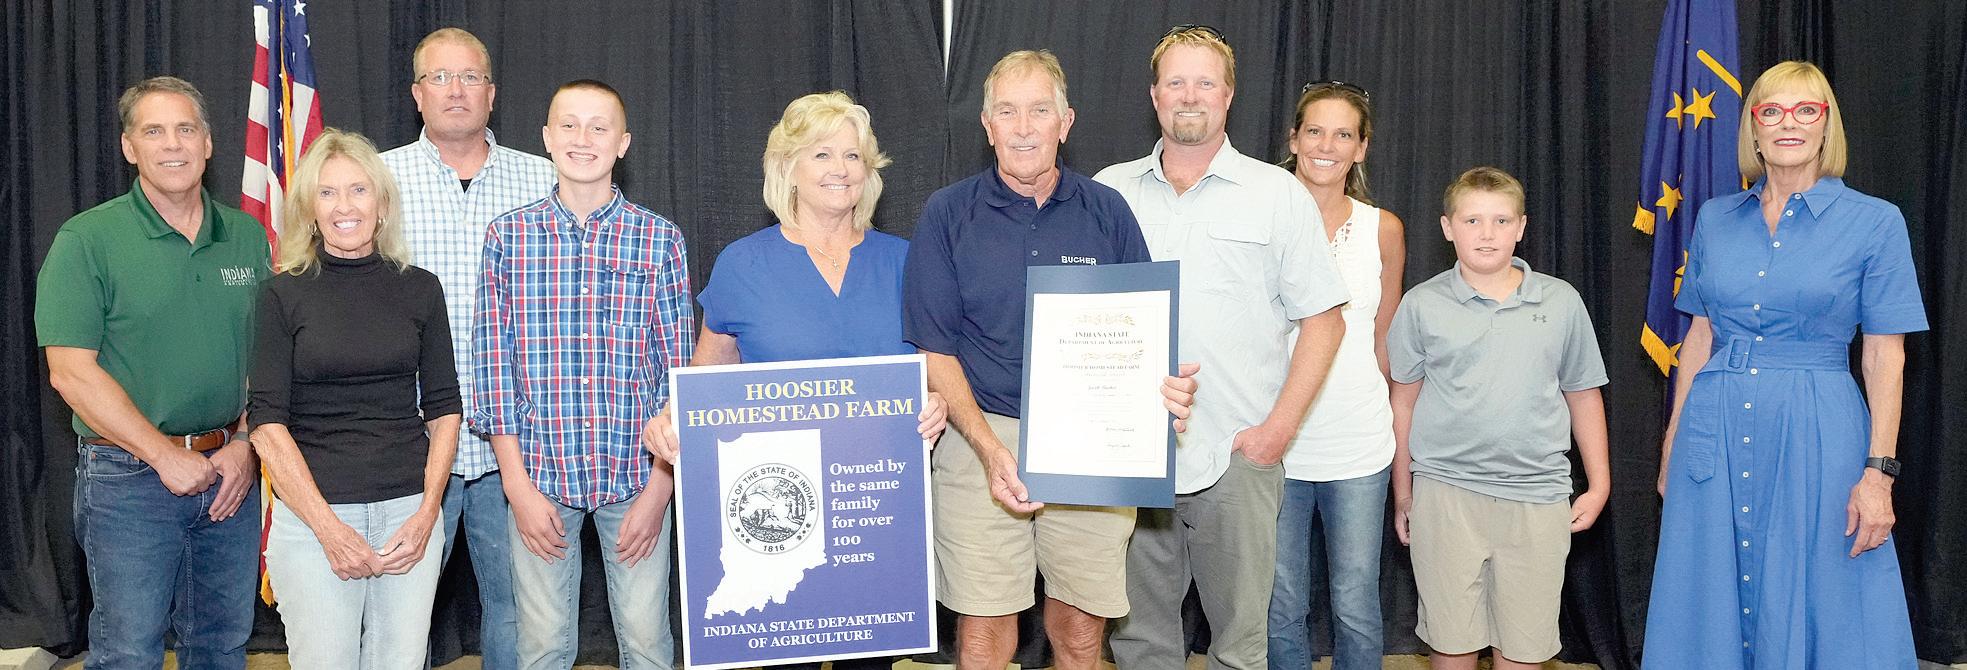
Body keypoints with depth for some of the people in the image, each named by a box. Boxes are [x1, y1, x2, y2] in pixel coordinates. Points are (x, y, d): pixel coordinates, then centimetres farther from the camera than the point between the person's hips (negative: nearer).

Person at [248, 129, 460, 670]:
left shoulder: (420, 289, 7)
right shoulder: (283, 296, 0)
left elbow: (443, 408, 8)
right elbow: (267, 423, -5)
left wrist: (427, 513, -3)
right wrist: (329, 528, -12)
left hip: (409, 511, 2)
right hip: (311, 513, -2)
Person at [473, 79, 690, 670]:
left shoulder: (660, 239, 1)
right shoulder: (508, 235, 3)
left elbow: (678, 370, 1)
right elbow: (492, 360, 1)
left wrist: (660, 487, -4)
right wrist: (517, 484, -5)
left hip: (637, 474, 0)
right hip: (539, 473, 0)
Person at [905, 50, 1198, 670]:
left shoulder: (1107, 213, 6)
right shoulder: (948, 214, 2)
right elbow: (934, 348, -1)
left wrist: (1167, 386, -14)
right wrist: (990, 449, -14)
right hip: (982, 438, -1)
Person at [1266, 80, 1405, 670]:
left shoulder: (1383, 229, 3)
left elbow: (1383, 342, 13)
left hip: (1359, 445, 1)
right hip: (1276, 443, -1)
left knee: (1357, 609, 5)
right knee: (1281, 609, 7)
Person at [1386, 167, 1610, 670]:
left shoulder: (1561, 302, 3)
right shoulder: (1422, 305, 0)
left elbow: (1583, 395, 12)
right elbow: (1404, 401, 7)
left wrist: (1599, 485, 11)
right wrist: (1403, 492, 10)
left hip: (1536, 495, 1)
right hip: (1445, 491, -1)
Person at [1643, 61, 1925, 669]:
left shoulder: (1875, 223, -2)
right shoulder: (1715, 219, 8)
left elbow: (1886, 355, -4)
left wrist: (1879, 471, -9)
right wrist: (1673, 440, 10)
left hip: (1817, 436, -3)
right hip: (1716, 430, 3)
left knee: (1816, 611, 4)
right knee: (1712, 605, 10)